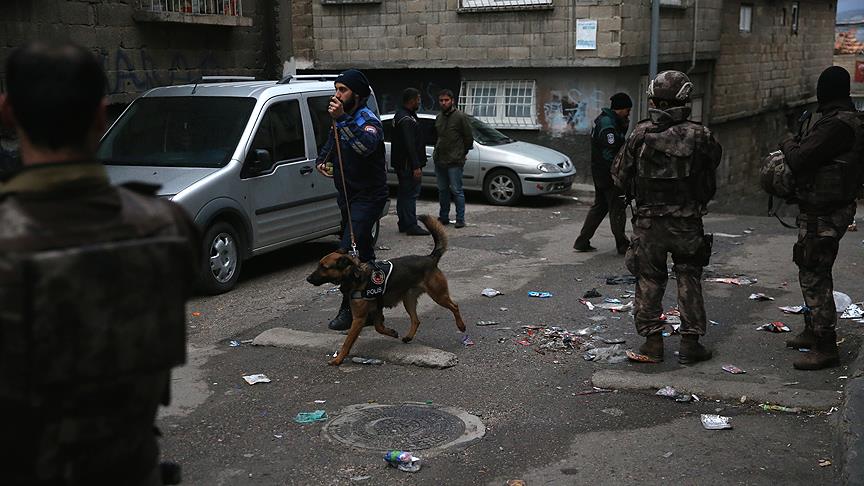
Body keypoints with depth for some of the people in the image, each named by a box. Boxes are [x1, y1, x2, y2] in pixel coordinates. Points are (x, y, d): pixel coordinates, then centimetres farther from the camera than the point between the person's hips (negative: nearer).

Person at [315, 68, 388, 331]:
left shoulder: (368, 120, -19)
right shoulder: (343, 119, 9)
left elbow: (366, 146, -42)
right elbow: (331, 143, 28)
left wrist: (342, 119, -48)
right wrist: (321, 160, 7)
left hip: (368, 197, -9)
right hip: (348, 196, 9)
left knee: (348, 252, -17)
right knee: (363, 252, 18)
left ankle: (350, 310, -9)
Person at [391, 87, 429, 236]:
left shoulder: (400, 116, 16)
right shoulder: (406, 119, -18)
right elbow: (410, 145, -24)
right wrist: (416, 166, -24)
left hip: (401, 163, 11)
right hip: (408, 164, -11)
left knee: (404, 194, 15)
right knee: (411, 193, -9)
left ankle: (403, 224, 22)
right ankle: (411, 226, -8)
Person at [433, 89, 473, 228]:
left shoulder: (460, 116, -9)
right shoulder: (439, 117, 11)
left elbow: (469, 137, -5)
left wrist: (462, 153, 1)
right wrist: (438, 150, 16)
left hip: (454, 161, -7)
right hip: (439, 160, 7)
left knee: (456, 190, -5)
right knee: (442, 190, 13)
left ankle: (460, 219, 1)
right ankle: (443, 217, 22)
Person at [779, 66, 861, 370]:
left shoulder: (837, 125, -22)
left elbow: (799, 160, -23)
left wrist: (788, 145, -4)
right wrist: (796, 147, 4)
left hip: (822, 215, -11)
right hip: (821, 211, 11)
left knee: (814, 277, -6)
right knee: (812, 273, 21)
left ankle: (825, 348, 0)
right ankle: (813, 332, 35)